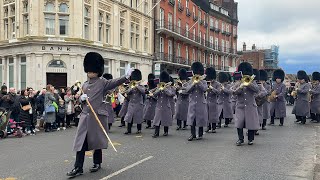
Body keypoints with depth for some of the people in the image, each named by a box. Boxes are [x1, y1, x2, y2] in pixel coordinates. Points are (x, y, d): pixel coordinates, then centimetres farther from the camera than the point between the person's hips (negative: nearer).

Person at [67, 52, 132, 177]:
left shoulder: (102, 83, -4)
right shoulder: (84, 85, 13)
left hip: (98, 116, -4)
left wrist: (126, 77, -40)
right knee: (81, 142, 1)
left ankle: (97, 163, 25)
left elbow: (115, 82, -22)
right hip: (85, 116, 5)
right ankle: (78, 168, 6)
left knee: (96, 140, 7)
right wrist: (82, 98, -4)